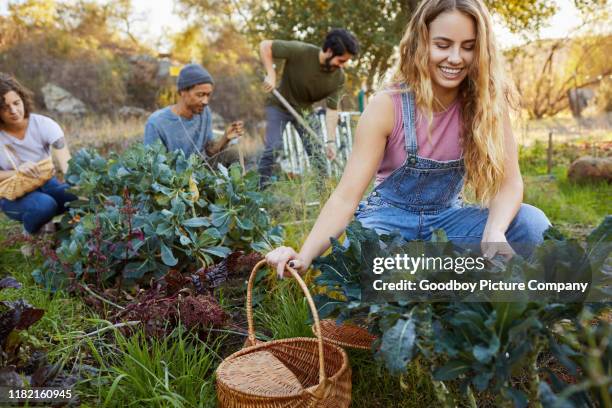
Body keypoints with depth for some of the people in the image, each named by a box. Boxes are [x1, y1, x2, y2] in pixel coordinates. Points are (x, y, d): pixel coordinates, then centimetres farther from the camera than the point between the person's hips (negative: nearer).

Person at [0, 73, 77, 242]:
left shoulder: (44, 124, -18)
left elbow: (66, 164, -30)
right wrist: (17, 172, -33)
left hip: (46, 182, 2)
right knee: (45, 204, -34)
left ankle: (52, 225, 6)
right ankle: (30, 232, 0)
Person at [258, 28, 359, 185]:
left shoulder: (339, 77, -18)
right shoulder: (300, 51, -28)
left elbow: (332, 109, -18)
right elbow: (265, 46, -21)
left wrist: (331, 141, -26)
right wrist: (271, 75, -30)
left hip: (306, 110, 3)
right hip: (280, 106, -3)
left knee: (317, 151, -3)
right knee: (274, 147, -15)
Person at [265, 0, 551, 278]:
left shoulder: (488, 102, -10)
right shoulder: (387, 107, -18)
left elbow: (509, 182, -13)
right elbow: (346, 197, -21)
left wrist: (495, 231, -37)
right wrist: (304, 256, -37)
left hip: (448, 218, 3)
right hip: (389, 217, -3)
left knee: (533, 224, -22)